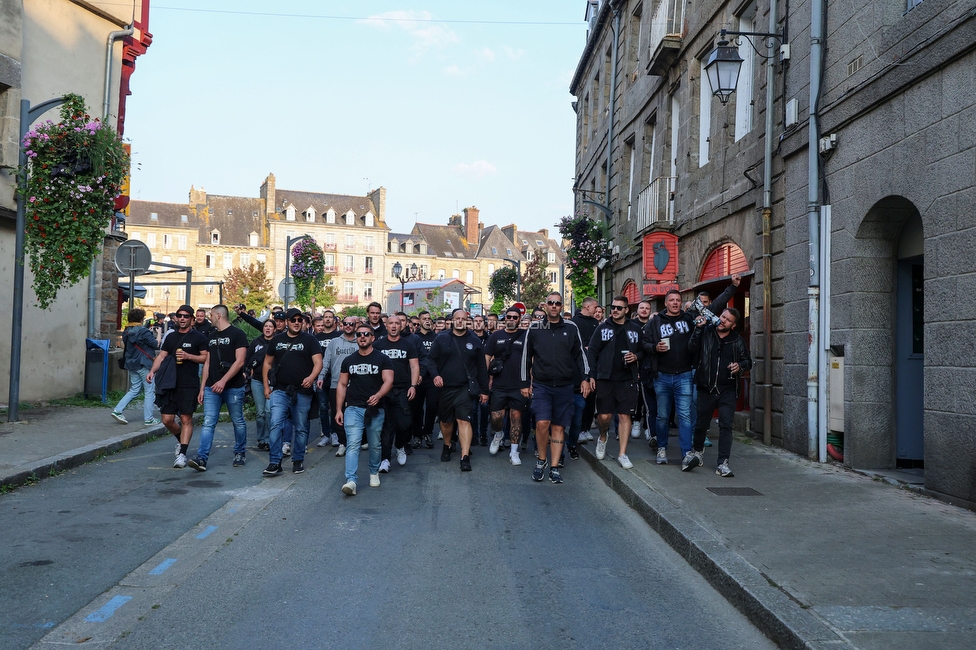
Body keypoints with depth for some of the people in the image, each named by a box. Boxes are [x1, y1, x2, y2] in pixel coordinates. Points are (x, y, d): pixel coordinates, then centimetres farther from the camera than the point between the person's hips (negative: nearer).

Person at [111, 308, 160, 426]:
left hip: (131, 364, 8)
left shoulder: (127, 332, 8)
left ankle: (118, 410, 6)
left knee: (134, 390, 18)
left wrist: (150, 333, 16)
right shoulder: (143, 331, -16)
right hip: (143, 364, -8)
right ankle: (148, 419, 5)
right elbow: (157, 345, -12)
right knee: (149, 391, 2)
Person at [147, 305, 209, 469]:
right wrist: (152, 371, -3)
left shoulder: (198, 337, 0)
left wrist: (188, 356, -16)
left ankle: (182, 454, -2)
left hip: (189, 386, -5)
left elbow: (206, 357, -3)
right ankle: (182, 441, 31)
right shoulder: (171, 337, 14)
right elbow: (161, 356, 12)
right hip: (170, 384, 5)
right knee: (167, 419, 4)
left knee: (186, 419, -4)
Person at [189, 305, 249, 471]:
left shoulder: (237, 334, -5)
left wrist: (223, 381, -20)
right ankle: (202, 458, -10)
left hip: (234, 387, -5)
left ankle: (240, 453, 23)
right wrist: (202, 388, 11)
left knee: (238, 422, 7)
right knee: (208, 423, -4)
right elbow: (207, 363, 17)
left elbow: (239, 362, -13)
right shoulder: (212, 336, 16)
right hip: (212, 387, 5)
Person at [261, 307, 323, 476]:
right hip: (280, 391, 2)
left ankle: (298, 460, 22)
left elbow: (318, 363, -6)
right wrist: (266, 386, 11)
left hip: (302, 392, -1)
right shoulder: (277, 340, 11)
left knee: (301, 428, 7)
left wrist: (311, 377, -26)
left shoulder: (309, 340, 2)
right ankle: (275, 462, -4)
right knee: (275, 425, -10)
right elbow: (268, 363, 18)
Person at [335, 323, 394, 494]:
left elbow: (388, 381, -9)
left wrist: (378, 395, -30)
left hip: (375, 409, -1)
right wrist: (339, 409, 4)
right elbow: (342, 385, 11)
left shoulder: (382, 359, 0)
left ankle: (374, 472, 33)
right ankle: (350, 480, -17)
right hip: (353, 408, 1)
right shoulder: (348, 361, 8)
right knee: (353, 444, -11)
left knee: (375, 445, 11)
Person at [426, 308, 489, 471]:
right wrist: (435, 374, -15)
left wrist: (484, 390, 7)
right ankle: (447, 447, 39)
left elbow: (481, 367, 8)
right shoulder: (441, 339, 4)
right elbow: (431, 359, 5)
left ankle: (465, 457, -15)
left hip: (465, 388, -1)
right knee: (446, 421, 13)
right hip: (445, 388, 1)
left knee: (464, 420, -13)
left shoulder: (474, 341, 5)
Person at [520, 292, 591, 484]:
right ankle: (542, 460, 8)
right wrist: (525, 383, 6)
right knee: (542, 423, -15)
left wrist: (584, 378, 3)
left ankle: (554, 468, 12)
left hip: (564, 386, 1)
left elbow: (579, 354, 10)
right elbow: (526, 357, 8)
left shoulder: (571, 328, 4)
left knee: (559, 427, 5)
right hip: (541, 385, -1)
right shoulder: (534, 329, 2)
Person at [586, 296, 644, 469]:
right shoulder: (603, 328, 4)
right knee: (605, 415, 0)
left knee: (625, 416, -1)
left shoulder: (635, 329, 7)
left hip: (627, 379, 1)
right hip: (605, 378, -1)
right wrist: (591, 376, -5)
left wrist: (636, 356, -8)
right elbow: (592, 352, 2)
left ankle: (622, 454, 6)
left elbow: (643, 350, 15)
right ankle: (602, 438, 31)